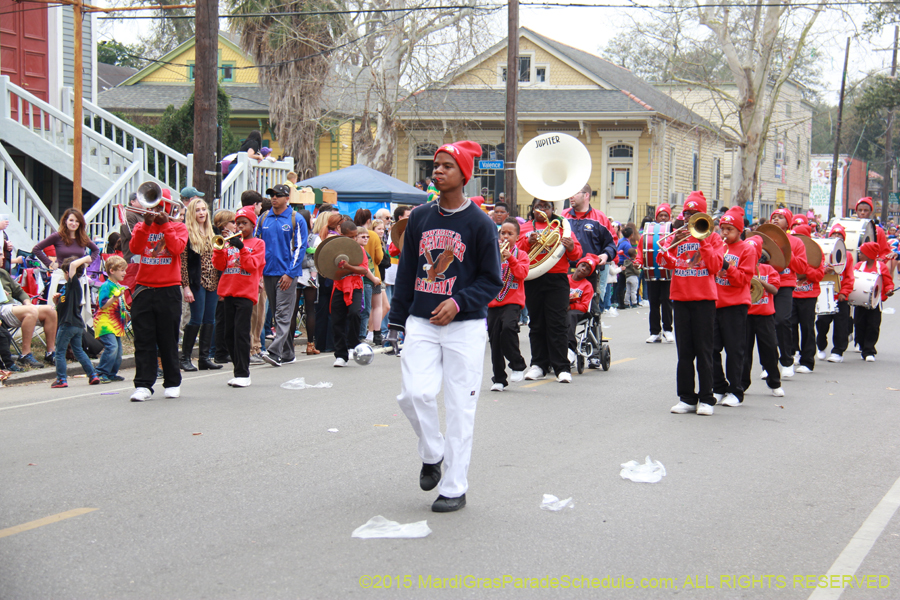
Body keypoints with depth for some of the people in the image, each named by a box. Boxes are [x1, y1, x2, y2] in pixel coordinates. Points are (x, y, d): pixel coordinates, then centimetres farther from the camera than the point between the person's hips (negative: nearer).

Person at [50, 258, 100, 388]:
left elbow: (73, 264, -24)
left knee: (60, 352, -1)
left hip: (68, 324, -10)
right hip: (78, 324, 10)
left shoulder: (73, 283, -12)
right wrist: (56, 299, 3)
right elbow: (60, 305, 24)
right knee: (78, 351, 15)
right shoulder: (66, 287, 17)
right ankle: (92, 375, 13)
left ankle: (61, 379, 0)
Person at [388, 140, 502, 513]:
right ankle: (432, 454, 16)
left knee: (460, 407, -1)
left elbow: (492, 280, -1)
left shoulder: (480, 224, -3)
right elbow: (406, 271, 16)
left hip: (465, 327, -3)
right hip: (421, 324, 3)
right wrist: (396, 320, 13)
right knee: (414, 394, -12)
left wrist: (458, 302, -17)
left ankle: (454, 487, 8)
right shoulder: (420, 218, 10)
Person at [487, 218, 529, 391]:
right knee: (494, 340, 2)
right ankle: (499, 379, 11)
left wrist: (509, 258, -20)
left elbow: (522, 273, -10)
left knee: (508, 327, -29)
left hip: (512, 301, -3)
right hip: (493, 301, 3)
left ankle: (518, 365, -12)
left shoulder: (520, 255, 8)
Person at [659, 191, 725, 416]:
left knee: (703, 350, -2)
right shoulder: (678, 237, 12)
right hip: (681, 297, 3)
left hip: (704, 298, -3)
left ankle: (706, 399, 2)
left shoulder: (712, 238, 4)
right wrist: (664, 255, -18)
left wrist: (702, 241, -13)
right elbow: (669, 263, 2)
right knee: (684, 350, 4)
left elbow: (715, 266, -9)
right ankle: (687, 398, 8)